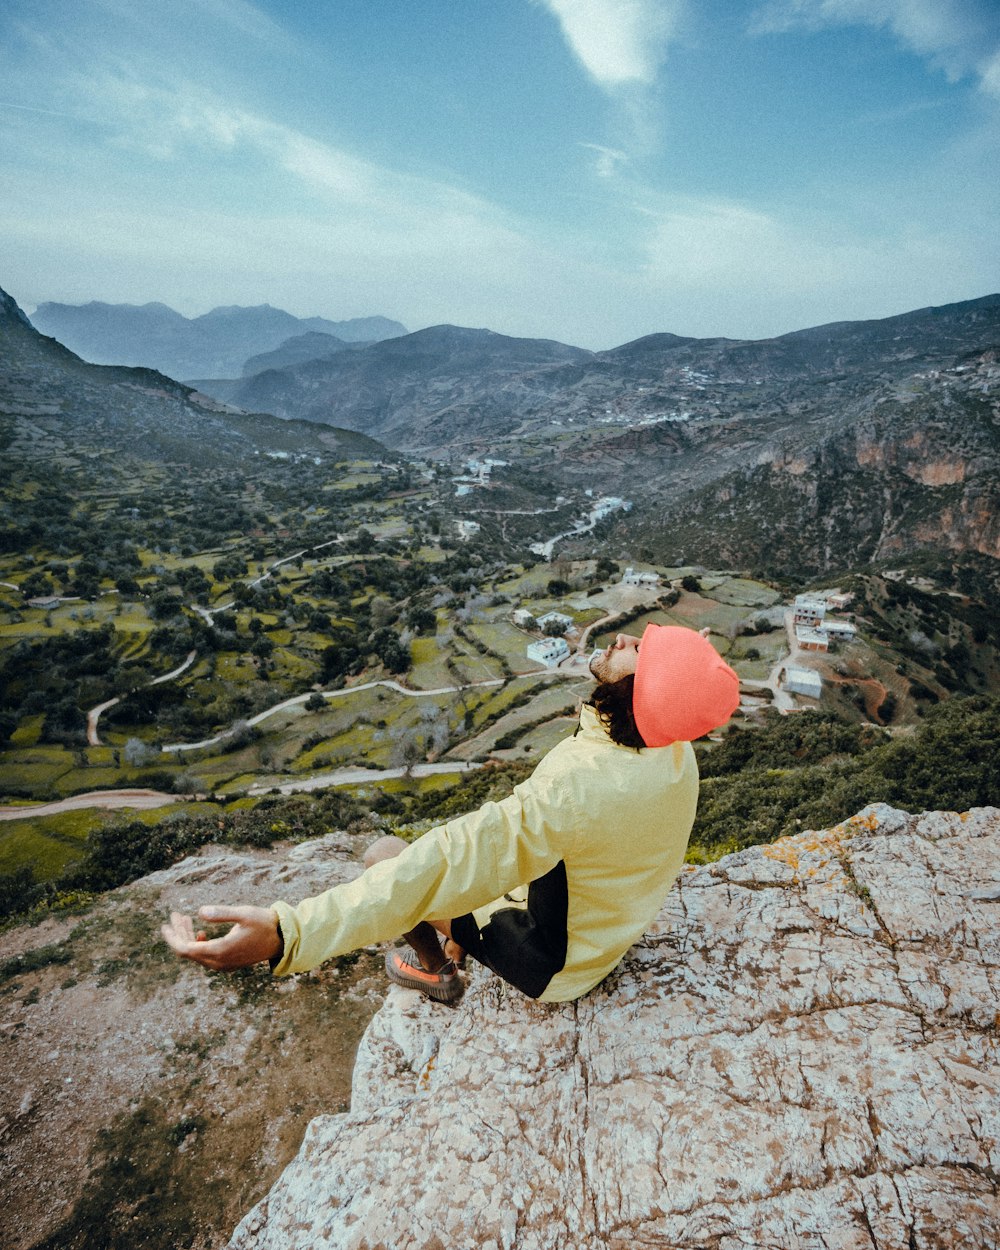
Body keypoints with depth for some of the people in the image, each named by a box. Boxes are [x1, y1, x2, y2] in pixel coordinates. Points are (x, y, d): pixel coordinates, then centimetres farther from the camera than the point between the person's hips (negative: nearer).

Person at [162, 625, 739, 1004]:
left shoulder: (573, 788, -45)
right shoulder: (676, 752, -20)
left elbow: (447, 864, -48)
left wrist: (288, 932, -48)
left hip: (555, 966, -7)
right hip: (617, 929, 7)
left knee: (388, 856, 1)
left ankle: (437, 969, 28)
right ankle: (455, 939, 43)